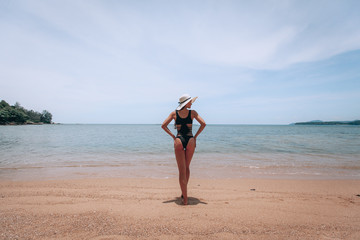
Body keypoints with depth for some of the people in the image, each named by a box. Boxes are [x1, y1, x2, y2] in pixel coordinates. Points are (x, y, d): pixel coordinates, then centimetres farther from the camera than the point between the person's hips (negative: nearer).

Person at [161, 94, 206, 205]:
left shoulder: (174, 113, 6)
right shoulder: (193, 112, 2)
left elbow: (163, 125, 1)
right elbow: (203, 124, -5)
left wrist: (173, 136, 5)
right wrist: (196, 136, 3)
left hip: (179, 140, 0)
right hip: (190, 140, 0)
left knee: (182, 170, 3)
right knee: (187, 167, 21)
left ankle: (185, 199, 2)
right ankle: (184, 193, 31)